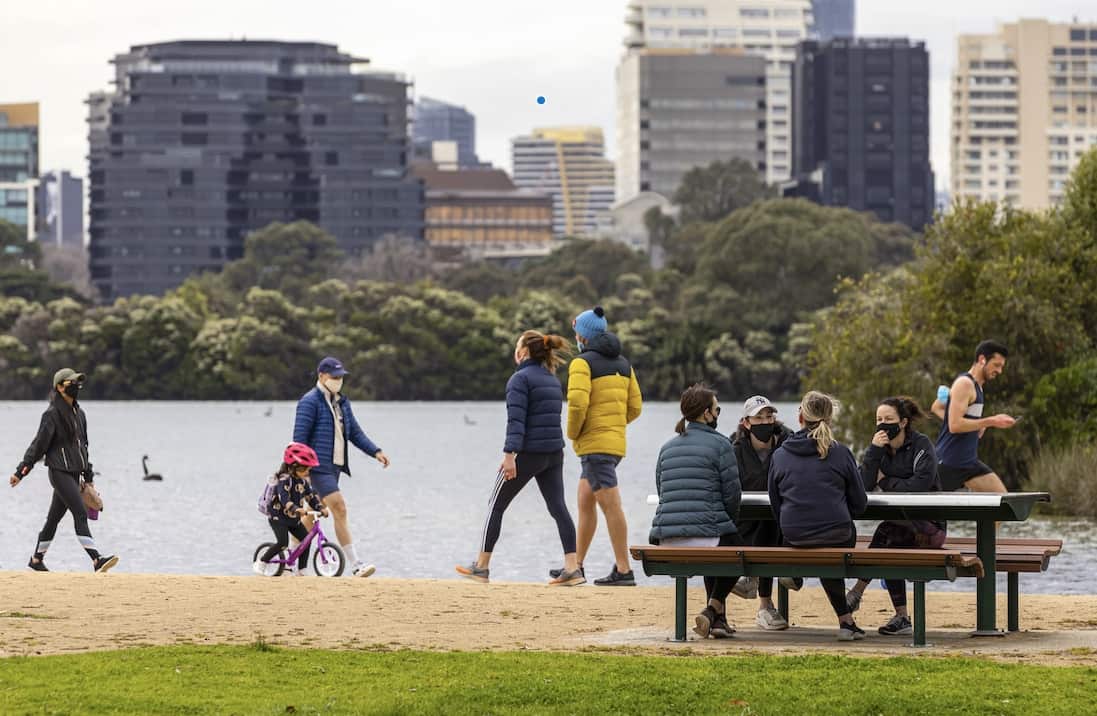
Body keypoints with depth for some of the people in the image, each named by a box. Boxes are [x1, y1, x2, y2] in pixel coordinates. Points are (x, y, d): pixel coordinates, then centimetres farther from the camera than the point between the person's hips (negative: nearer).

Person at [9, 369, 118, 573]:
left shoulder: (79, 413, 15)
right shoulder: (52, 414, -9)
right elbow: (38, 444, -10)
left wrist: (88, 476, 22)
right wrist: (21, 471, -13)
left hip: (74, 473, 8)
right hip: (60, 472, -8)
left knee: (54, 517, 13)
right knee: (80, 514, -17)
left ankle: (37, 560, 24)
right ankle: (96, 559, -24)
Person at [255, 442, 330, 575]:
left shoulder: (303, 481, 4)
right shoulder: (284, 480, -22)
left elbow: (311, 496, 7)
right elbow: (284, 498, -36)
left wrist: (321, 508, -10)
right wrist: (296, 509, -51)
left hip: (294, 519, 8)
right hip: (278, 516, -8)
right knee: (283, 542, -22)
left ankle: (300, 570, 4)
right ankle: (260, 563, -5)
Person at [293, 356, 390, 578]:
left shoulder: (342, 402, 17)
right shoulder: (310, 402, -10)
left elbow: (355, 432, 20)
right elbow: (299, 437, -13)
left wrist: (375, 452, 7)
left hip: (335, 466, 9)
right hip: (319, 466, -9)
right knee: (340, 509, -16)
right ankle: (356, 565, -19)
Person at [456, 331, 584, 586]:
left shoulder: (520, 379, -9)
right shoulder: (552, 380, 15)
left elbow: (516, 420, -18)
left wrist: (509, 454, -23)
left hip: (528, 453, -7)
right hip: (554, 453, 7)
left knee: (496, 506, 5)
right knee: (558, 507, 1)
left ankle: (481, 566, 10)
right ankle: (572, 567, -11)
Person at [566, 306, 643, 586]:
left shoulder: (583, 363, -9)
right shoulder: (623, 363, 15)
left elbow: (577, 403, -21)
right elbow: (635, 407, 15)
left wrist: (573, 433, -6)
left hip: (594, 444, -9)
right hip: (616, 442, 9)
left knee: (611, 505, -10)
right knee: (585, 502, 17)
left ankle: (623, 570, -12)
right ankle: (577, 565, 22)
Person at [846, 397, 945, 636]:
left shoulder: (921, 445, -6)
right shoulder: (880, 448, 9)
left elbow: (920, 485, -20)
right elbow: (862, 486, -5)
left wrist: (885, 481, -8)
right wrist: (874, 450, -14)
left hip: (928, 527, -5)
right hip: (899, 525, 5)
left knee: (887, 531, -32)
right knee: (891, 547, -27)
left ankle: (858, 591, -27)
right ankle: (901, 617, -22)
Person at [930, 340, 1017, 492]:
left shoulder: (975, 385, 16)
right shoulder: (965, 383, -14)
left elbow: (936, 407, 25)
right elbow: (954, 425, -23)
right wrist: (991, 422, -20)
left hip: (969, 461, 9)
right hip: (949, 462, -9)